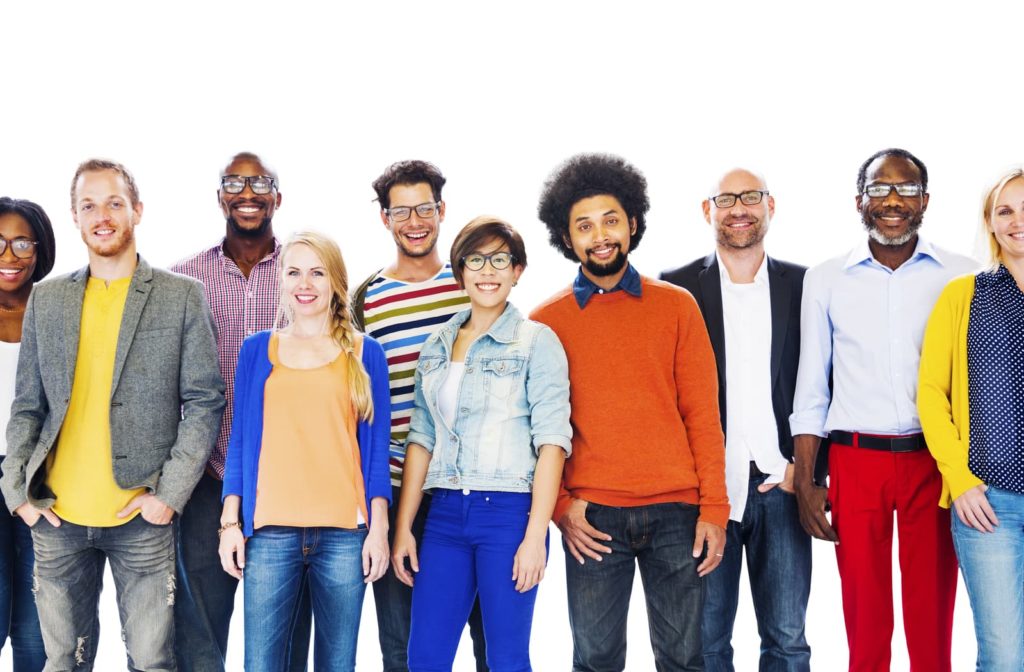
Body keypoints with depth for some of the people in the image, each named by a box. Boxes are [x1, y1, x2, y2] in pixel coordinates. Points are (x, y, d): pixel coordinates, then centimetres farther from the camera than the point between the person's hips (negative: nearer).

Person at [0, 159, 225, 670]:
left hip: (142, 516, -3)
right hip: (56, 517, 3)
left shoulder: (182, 296, -1)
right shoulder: (46, 299, 9)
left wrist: (170, 494, -10)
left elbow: (204, 401, -2)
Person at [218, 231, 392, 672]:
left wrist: (378, 527, -1)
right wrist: (230, 522, 3)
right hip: (271, 531, 1)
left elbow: (376, 448, 6)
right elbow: (240, 441, 10)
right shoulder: (257, 350, 10)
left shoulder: (365, 354, 7)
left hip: (344, 532, 0)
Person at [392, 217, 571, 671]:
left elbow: (552, 444, -9)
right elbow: (421, 440, 14)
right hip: (445, 513, 5)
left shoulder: (537, 342, -3)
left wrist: (535, 536, -16)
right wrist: (403, 527, 9)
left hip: (508, 512, -5)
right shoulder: (437, 346, 13)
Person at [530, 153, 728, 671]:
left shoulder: (676, 306, 6)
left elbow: (702, 413, 3)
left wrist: (714, 508, -3)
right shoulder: (545, 322, 5)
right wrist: (560, 507, -5)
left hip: (676, 510, 0)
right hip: (592, 517, 0)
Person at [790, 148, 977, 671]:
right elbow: (811, 391, 7)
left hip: (935, 459, 0)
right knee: (865, 617, 8)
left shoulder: (959, 276, 3)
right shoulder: (826, 280, 5)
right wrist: (805, 484, 2)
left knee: (932, 615, 6)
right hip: (855, 460, 0)